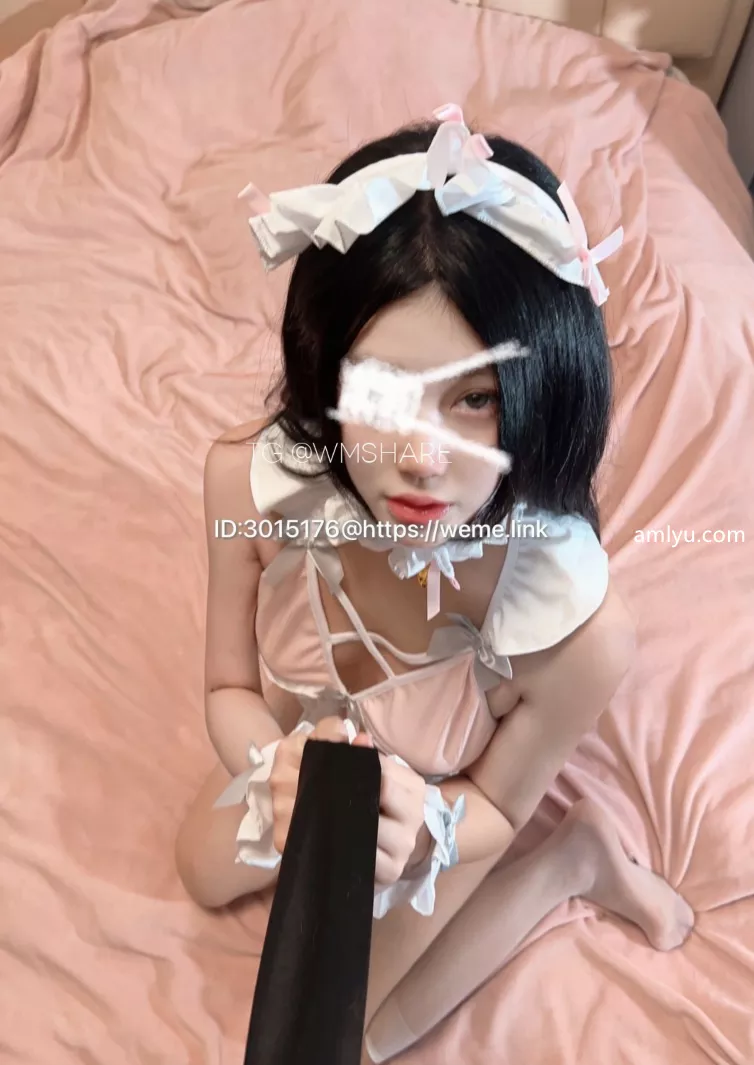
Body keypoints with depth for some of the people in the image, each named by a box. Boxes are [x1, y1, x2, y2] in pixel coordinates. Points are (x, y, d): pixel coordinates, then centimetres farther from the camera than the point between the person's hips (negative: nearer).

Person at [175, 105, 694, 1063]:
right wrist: (279, 767, -37)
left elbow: (495, 805, -20)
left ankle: (575, 857, 25)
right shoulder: (251, 477, -35)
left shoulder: (576, 625, -42)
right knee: (206, 873, 30)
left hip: (440, 804, -3)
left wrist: (421, 822, -41)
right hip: (301, 753, 3)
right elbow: (231, 687, -16)